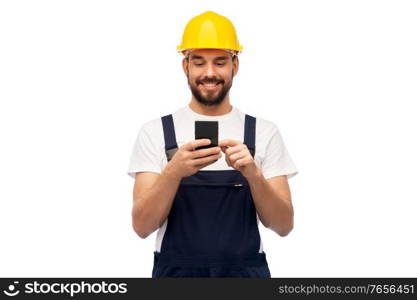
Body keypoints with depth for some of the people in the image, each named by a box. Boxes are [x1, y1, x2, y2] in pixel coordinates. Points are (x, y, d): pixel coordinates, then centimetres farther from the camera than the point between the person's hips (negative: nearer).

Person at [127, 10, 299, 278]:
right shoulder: (155, 132, -1)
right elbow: (142, 226, -10)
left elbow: (283, 225, -6)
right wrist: (173, 172, -25)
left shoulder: (264, 132, 0)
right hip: (175, 275, 0)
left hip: (246, 276, 1)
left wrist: (253, 174, -22)